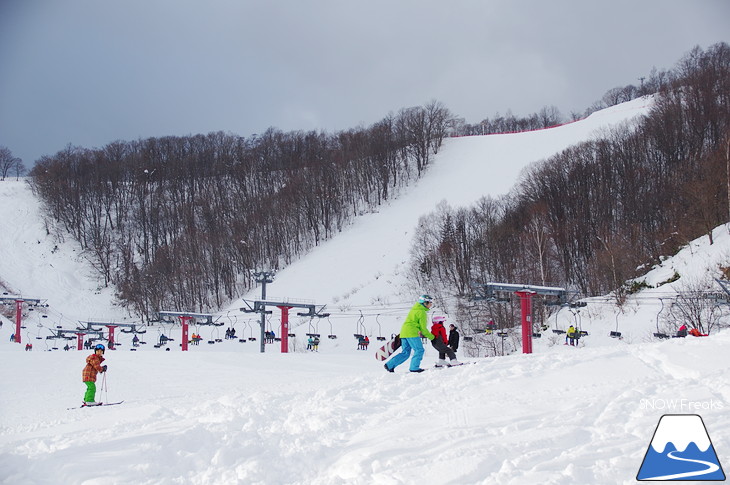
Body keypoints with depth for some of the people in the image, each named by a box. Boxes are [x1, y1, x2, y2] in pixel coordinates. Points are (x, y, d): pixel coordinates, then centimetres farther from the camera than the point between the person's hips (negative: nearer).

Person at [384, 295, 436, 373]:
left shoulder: (414, 309, 22)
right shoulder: (422, 312, -8)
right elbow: (423, 328, -7)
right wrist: (431, 336, 4)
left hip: (404, 332, 9)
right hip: (412, 333, -9)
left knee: (405, 353, 9)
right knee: (419, 350, -2)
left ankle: (390, 365, 3)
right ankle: (414, 368, -5)